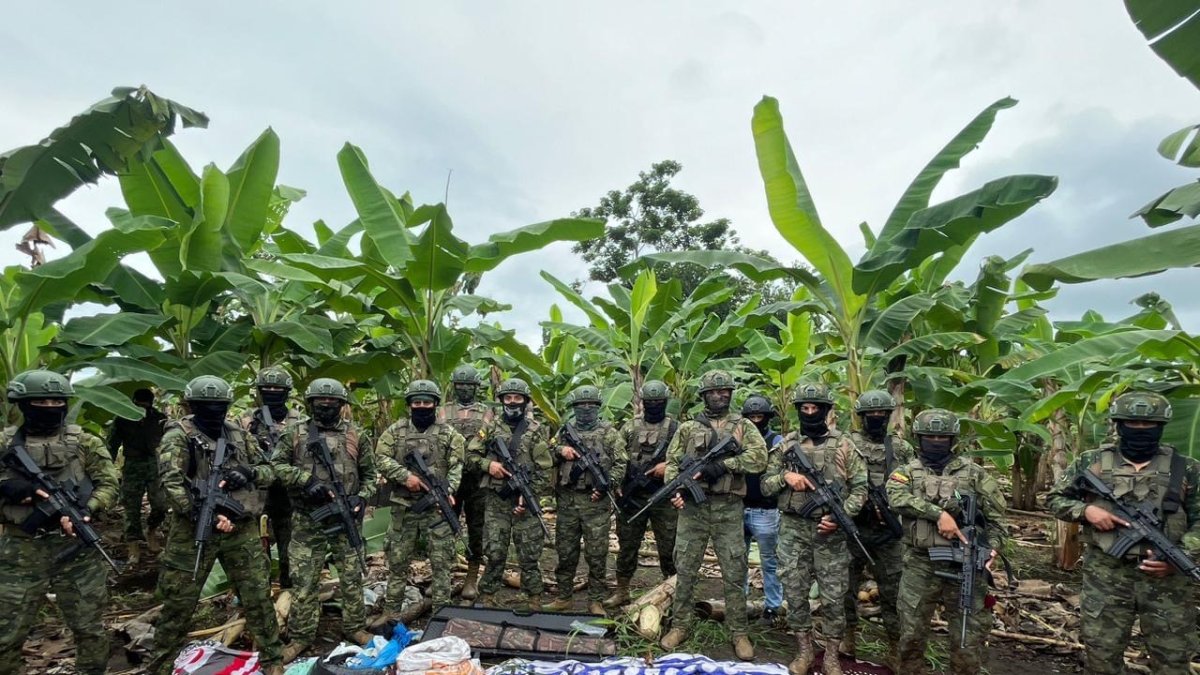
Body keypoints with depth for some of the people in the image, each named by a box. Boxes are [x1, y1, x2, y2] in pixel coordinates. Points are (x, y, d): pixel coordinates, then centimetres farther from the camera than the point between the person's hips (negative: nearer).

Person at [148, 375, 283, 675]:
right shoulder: (179, 434, -4)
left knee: (258, 597, 7)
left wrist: (247, 472, -10)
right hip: (194, 531, -3)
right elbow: (170, 481, -16)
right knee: (179, 603, 9)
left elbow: (269, 470, 13)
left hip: (241, 530, 3)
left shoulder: (237, 433, 9)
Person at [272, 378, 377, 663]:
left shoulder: (355, 434, 3)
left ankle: (355, 627, 25)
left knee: (352, 576, 10)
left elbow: (369, 474, 9)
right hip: (309, 519, -1)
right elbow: (276, 464, -5)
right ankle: (300, 636, 22)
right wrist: (306, 481, -16)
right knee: (305, 580, 7)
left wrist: (361, 498, -6)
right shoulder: (295, 432, 1)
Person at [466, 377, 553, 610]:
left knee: (529, 553, 4)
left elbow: (543, 469, -5)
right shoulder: (491, 428, 6)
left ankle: (534, 598, 17)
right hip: (495, 499, 2)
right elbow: (470, 454, 8)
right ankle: (487, 596, 21)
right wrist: (488, 464, -10)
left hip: (525, 499, -1)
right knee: (495, 552, 6)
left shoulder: (536, 430, -1)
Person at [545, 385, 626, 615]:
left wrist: (606, 484, -14)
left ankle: (596, 601, 15)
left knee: (597, 553, 2)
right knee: (565, 552, 11)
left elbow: (621, 463, -1)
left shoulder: (609, 433, 3)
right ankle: (564, 598, 24)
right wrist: (560, 451, -4)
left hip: (596, 501, -3)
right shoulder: (565, 431, 12)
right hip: (567, 500, 3)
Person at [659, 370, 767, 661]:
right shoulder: (688, 427, 7)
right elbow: (672, 462, 3)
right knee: (685, 570, 8)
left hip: (728, 509, 0)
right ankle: (680, 626, 22)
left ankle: (739, 633, 19)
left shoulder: (743, 425, 5)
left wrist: (723, 464, -19)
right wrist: (674, 490, -14)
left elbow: (759, 457, -10)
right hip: (693, 507, 1)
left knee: (734, 574, 6)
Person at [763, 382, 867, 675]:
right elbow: (765, 485, 6)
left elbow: (860, 488, 0)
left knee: (833, 596, 5)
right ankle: (803, 651, 24)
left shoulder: (843, 444, 0)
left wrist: (840, 515, -15)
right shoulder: (787, 444, 5)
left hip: (830, 530, -1)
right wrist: (785, 476, -14)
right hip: (793, 530, 2)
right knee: (795, 592, 8)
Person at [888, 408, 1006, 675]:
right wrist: (938, 513, -25)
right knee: (911, 633, 9)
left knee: (970, 634, 7)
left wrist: (992, 546, -12)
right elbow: (897, 497, -17)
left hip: (964, 564, 1)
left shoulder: (973, 472, 7)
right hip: (919, 566, 0)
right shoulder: (907, 471, 3)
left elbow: (994, 513, 5)